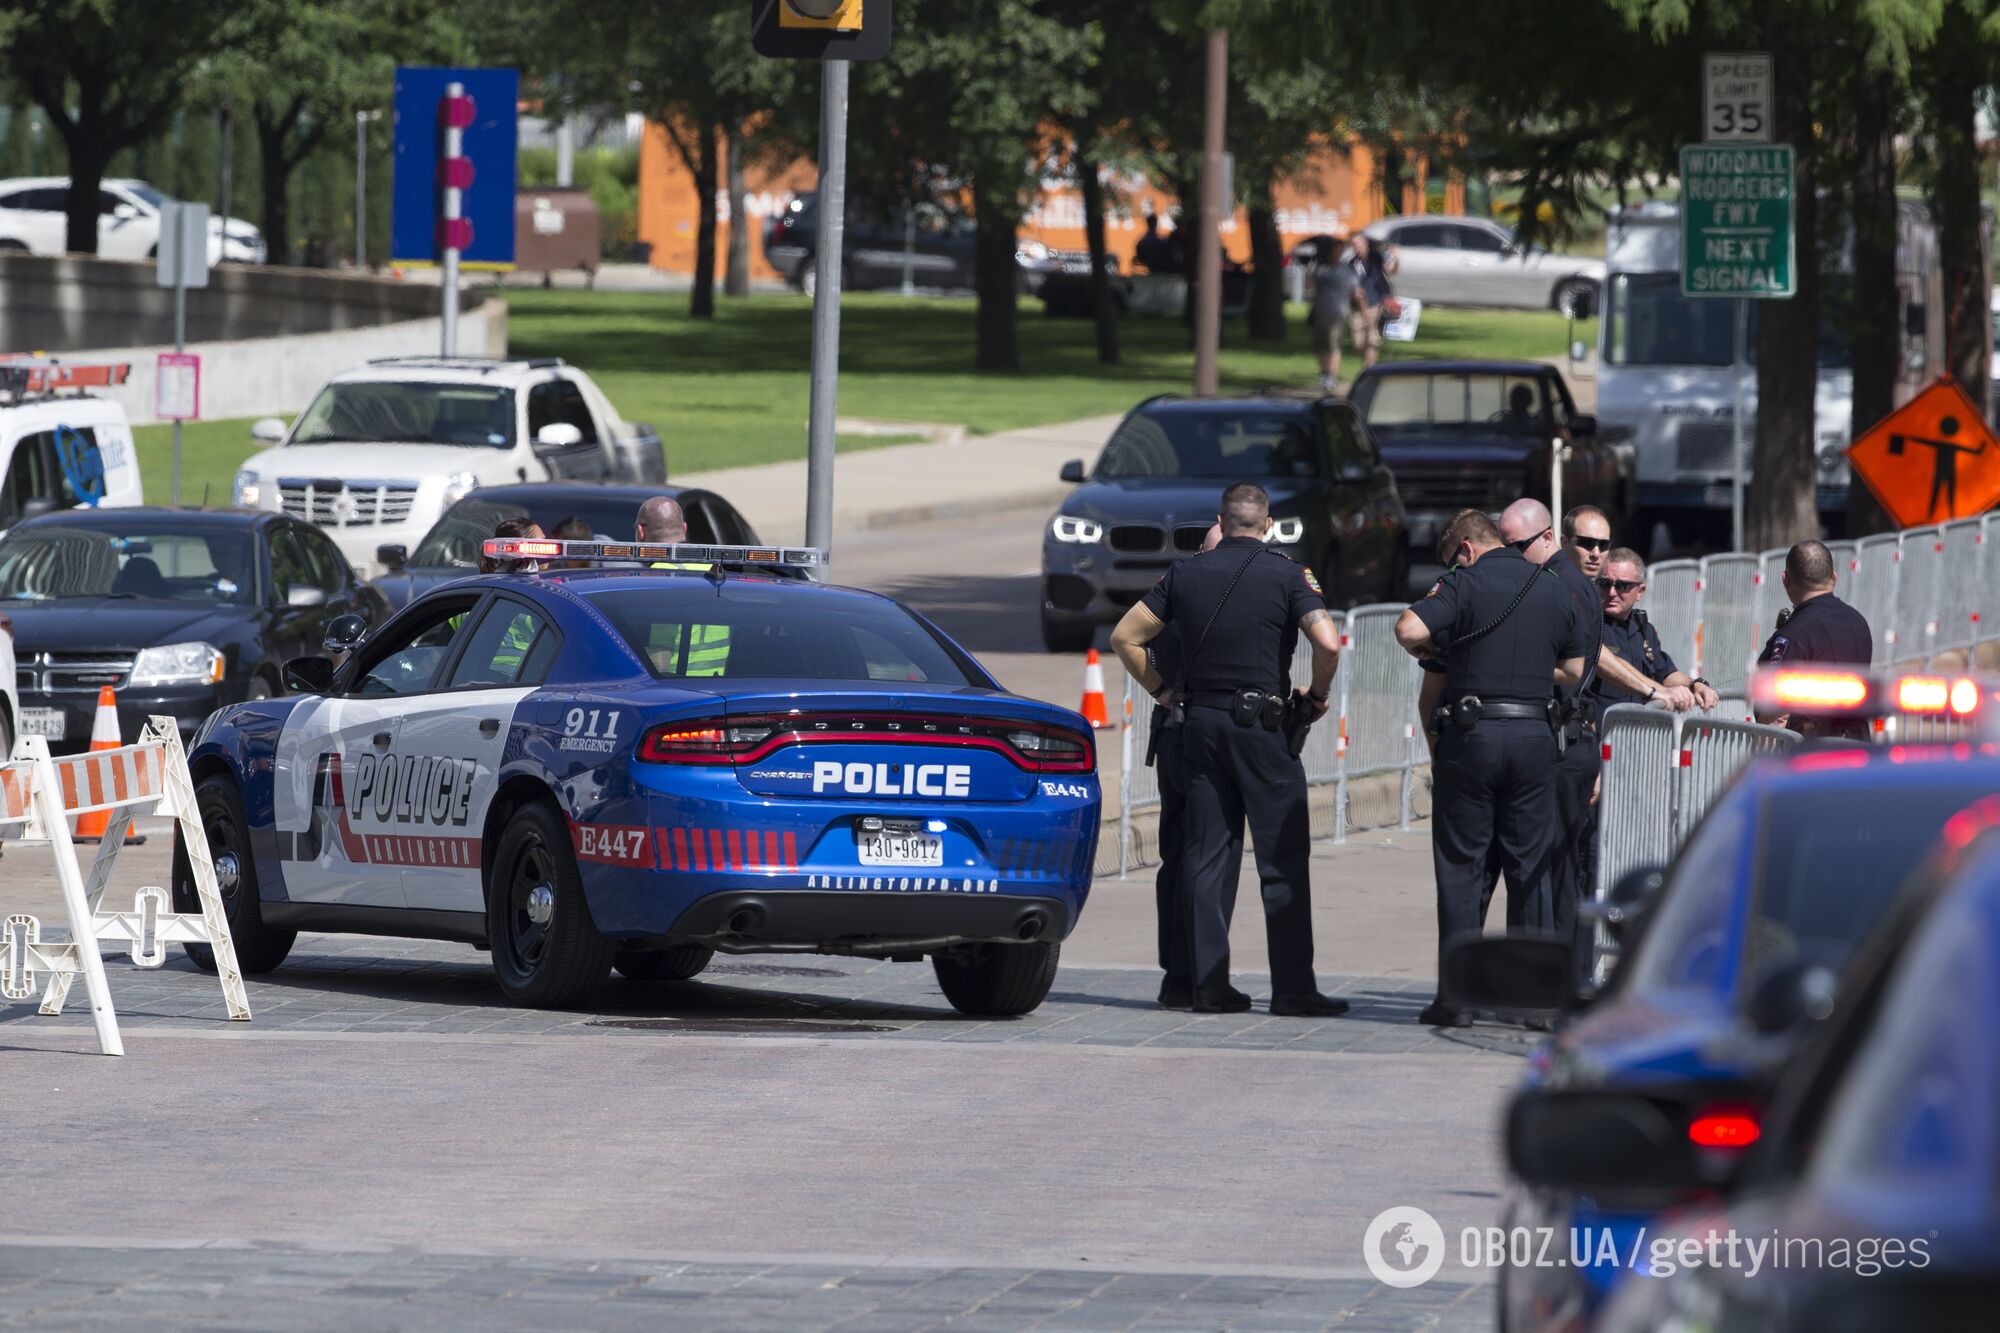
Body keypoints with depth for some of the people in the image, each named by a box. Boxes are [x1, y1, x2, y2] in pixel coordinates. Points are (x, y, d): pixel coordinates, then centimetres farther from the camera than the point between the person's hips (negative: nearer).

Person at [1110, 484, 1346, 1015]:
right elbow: (1328, 643, -17)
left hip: (1200, 724, 4)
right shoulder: (1286, 576, -5)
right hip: (1262, 725, -4)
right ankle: (1292, 988, -4)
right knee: (1282, 861, -1)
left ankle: (1209, 985, 5)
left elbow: (1125, 637, 8)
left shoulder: (1186, 574, 6)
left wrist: (1162, 691, 16)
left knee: (1208, 857, 7)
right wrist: (1317, 696, 0)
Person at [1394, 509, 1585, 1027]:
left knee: (1461, 867, 1)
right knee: (1530, 868, 10)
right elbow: (1574, 670, 21)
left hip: (1473, 733, -4)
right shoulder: (1553, 591, 12)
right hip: (1535, 734, 4)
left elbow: (1409, 630, -18)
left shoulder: (1467, 584, -5)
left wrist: (1433, 651, 2)